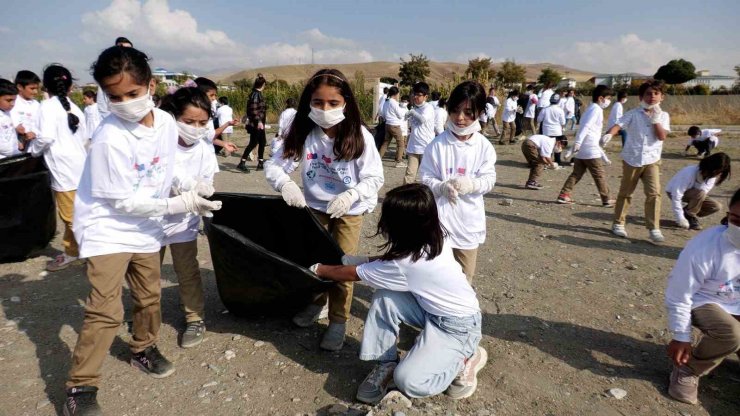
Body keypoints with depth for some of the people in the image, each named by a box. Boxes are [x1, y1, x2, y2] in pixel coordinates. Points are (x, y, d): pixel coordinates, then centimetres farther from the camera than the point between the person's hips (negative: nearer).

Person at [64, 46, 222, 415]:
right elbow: (123, 202, -22)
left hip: (145, 226, 6)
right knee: (106, 311, -9)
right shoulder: (109, 138, -25)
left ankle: (143, 349, 42)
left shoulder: (166, 121, -6)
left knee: (149, 296, 18)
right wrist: (179, 205, -27)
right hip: (108, 227, -6)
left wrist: (191, 187, 0)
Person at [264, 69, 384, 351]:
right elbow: (274, 165, -15)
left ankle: (338, 321, 24)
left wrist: (350, 195, -37)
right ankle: (315, 303, 44)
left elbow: (374, 178, -19)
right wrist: (285, 183, -37)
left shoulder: (359, 136, -22)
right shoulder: (303, 133, -17)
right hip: (314, 206, 3)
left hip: (349, 210, -2)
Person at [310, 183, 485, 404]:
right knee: (384, 298, -13)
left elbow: (353, 274, -14)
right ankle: (386, 363, 5)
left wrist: (319, 269, 2)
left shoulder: (407, 263, -30)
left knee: (407, 381, -20)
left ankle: (466, 358, 5)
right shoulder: (433, 237, -11)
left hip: (459, 326, -8)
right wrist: (366, 260, 2)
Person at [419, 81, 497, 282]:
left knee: (464, 277, 19)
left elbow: (489, 179, -4)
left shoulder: (484, 146, -4)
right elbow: (426, 178, -5)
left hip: (469, 221, 2)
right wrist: (443, 187, -25)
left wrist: (470, 184, -24)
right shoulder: (438, 144, -8)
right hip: (440, 219, -2)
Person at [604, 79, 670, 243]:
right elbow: (619, 124, -18)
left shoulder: (663, 116, 4)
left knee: (654, 193, -11)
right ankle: (618, 223, 26)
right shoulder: (633, 114, -2)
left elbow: (662, 136, -7)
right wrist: (609, 134, -38)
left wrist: (655, 119, -11)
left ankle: (654, 229, -6)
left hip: (652, 160, 1)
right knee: (625, 193, 12)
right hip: (631, 159, -1)